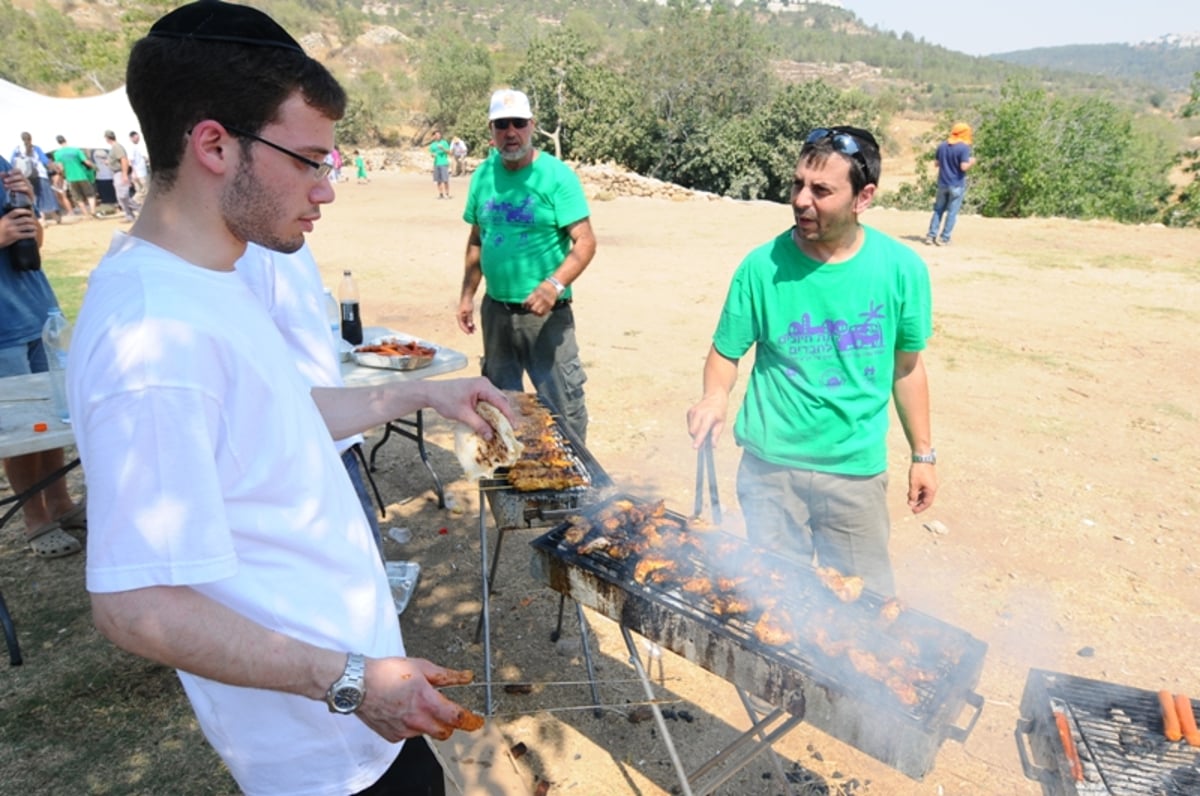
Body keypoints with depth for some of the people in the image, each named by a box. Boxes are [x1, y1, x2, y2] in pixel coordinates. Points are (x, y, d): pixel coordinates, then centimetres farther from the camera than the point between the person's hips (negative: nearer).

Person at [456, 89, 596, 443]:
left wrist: (555, 284, -30)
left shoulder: (557, 175, -11)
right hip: (495, 310, 6)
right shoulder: (483, 175, 5)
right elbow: (476, 240, 14)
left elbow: (585, 242, -16)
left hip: (545, 314, -6)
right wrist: (467, 295, 9)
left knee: (563, 404, -3)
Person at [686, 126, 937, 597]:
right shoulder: (762, 266, -11)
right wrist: (716, 397, -23)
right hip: (771, 467, 0)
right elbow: (726, 352, -1)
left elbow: (906, 365, 5)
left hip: (857, 470, 1)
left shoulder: (901, 268, -7)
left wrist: (923, 455, 10)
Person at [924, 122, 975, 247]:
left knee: (938, 210, 13)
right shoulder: (964, 147, -13)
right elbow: (964, 167, -19)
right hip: (957, 185, -5)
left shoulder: (942, 146, 4)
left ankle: (931, 235, 8)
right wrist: (971, 162, 0)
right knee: (952, 212, 3)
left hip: (942, 183, 5)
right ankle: (944, 238, 3)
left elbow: (937, 163, 10)